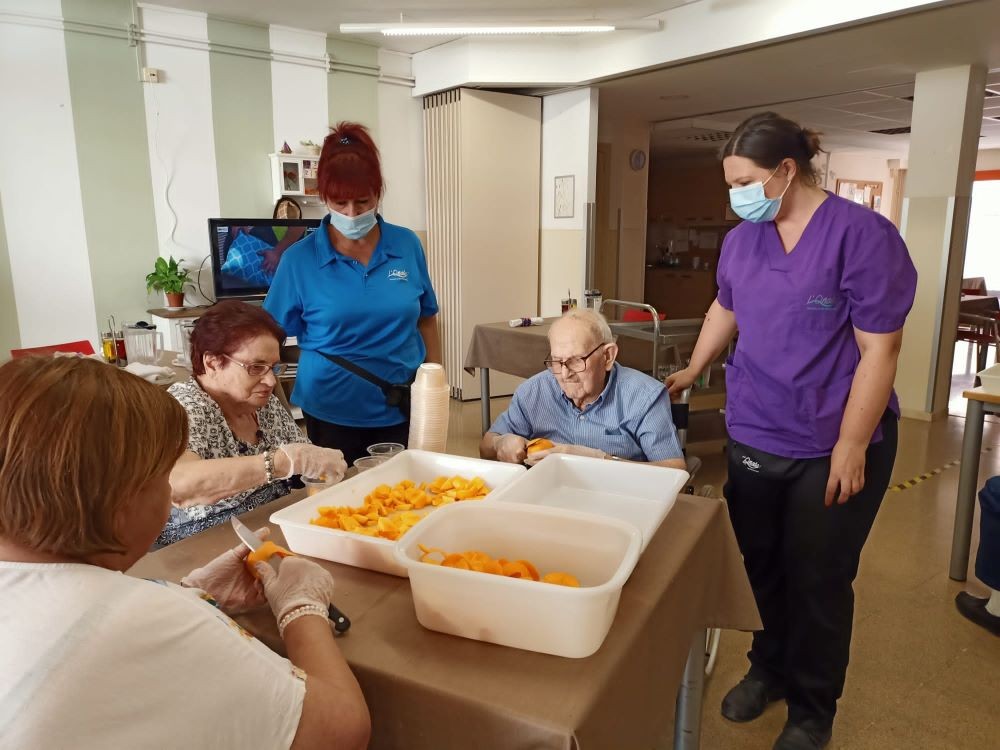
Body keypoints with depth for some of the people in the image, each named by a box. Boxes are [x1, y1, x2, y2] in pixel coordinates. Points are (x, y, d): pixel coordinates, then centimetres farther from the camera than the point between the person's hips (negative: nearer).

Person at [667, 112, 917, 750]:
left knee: (818, 582, 9)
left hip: (831, 447, -5)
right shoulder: (742, 240, 4)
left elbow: (879, 349, -16)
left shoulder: (862, 234, -14)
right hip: (753, 438, 5)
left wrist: (850, 448, -16)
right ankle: (770, 668, 40)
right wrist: (692, 372, 26)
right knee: (761, 566, 16)